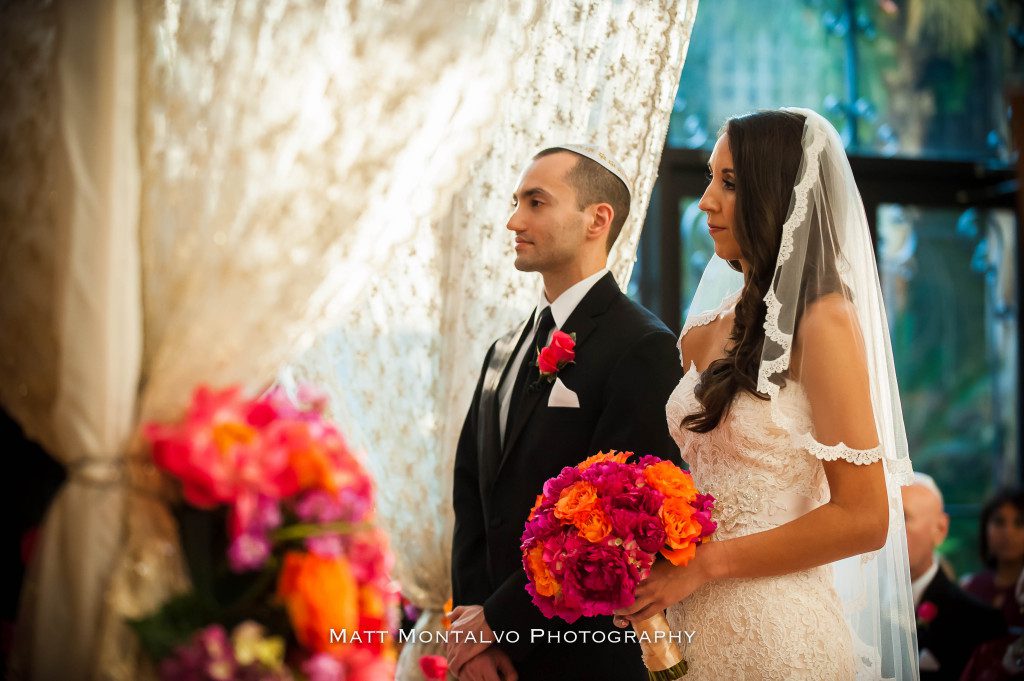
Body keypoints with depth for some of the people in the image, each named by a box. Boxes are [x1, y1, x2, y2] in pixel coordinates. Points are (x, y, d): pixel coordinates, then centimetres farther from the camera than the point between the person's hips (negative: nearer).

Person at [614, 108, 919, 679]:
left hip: (775, 631, -6)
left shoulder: (822, 322, -11)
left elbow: (864, 518, -15)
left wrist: (703, 564, -15)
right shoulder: (706, 334, 8)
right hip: (694, 627, 7)